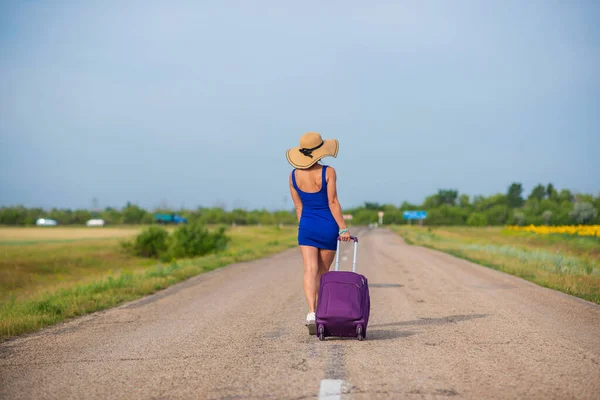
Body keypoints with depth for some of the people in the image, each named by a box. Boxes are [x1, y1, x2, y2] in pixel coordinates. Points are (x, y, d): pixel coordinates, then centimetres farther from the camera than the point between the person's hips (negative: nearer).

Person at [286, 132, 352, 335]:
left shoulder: (294, 175, 2)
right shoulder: (327, 172, -10)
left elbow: (299, 207, 8)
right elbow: (333, 202, -13)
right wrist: (343, 228, -10)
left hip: (307, 226, 2)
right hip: (328, 226, -2)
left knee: (310, 270, -5)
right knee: (322, 272, 12)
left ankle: (312, 313, -23)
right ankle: (319, 312, 22)